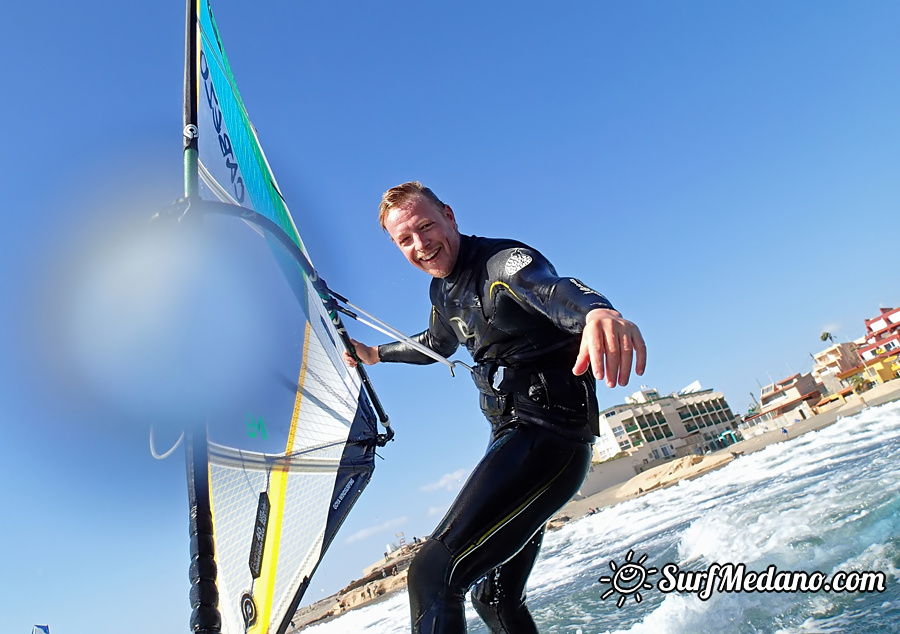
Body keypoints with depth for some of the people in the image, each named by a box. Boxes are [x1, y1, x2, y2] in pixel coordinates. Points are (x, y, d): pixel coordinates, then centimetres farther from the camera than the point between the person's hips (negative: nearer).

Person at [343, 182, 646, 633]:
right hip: (509, 436, 10)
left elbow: (554, 288, -37)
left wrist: (597, 312, -60)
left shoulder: (503, 262, -14)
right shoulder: (443, 290, 12)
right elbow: (436, 344, 33)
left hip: (549, 434, -9)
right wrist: (375, 354, 45)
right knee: (494, 597, 18)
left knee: (433, 576, -18)